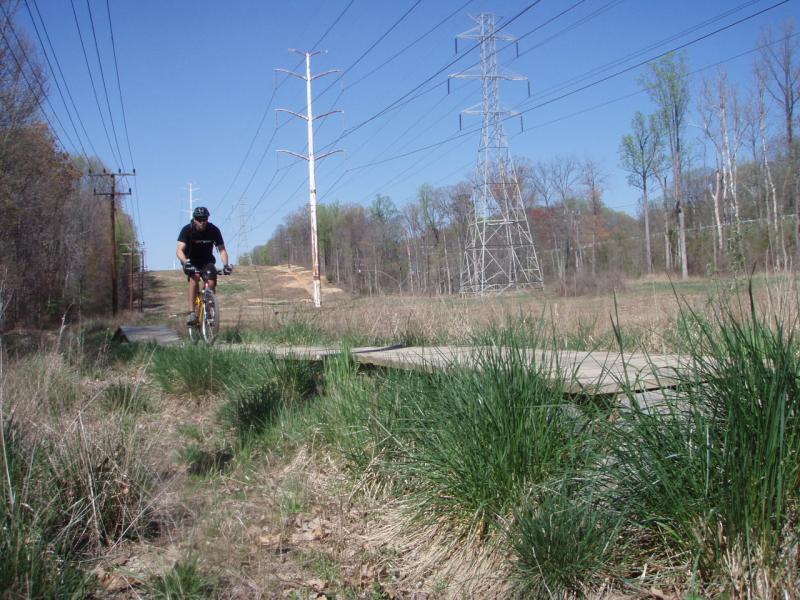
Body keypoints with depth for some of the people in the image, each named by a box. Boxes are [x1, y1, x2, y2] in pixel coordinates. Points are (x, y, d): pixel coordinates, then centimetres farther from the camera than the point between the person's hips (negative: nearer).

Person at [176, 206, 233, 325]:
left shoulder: (214, 230, -16)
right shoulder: (187, 230, -20)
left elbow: (222, 249, -15)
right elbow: (179, 250, -30)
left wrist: (226, 264, -32)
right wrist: (185, 262, -50)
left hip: (207, 261, 2)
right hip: (191, 261, -2)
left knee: (211, 283, -23)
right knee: (195, 276, -32)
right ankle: (192, 312, -35)